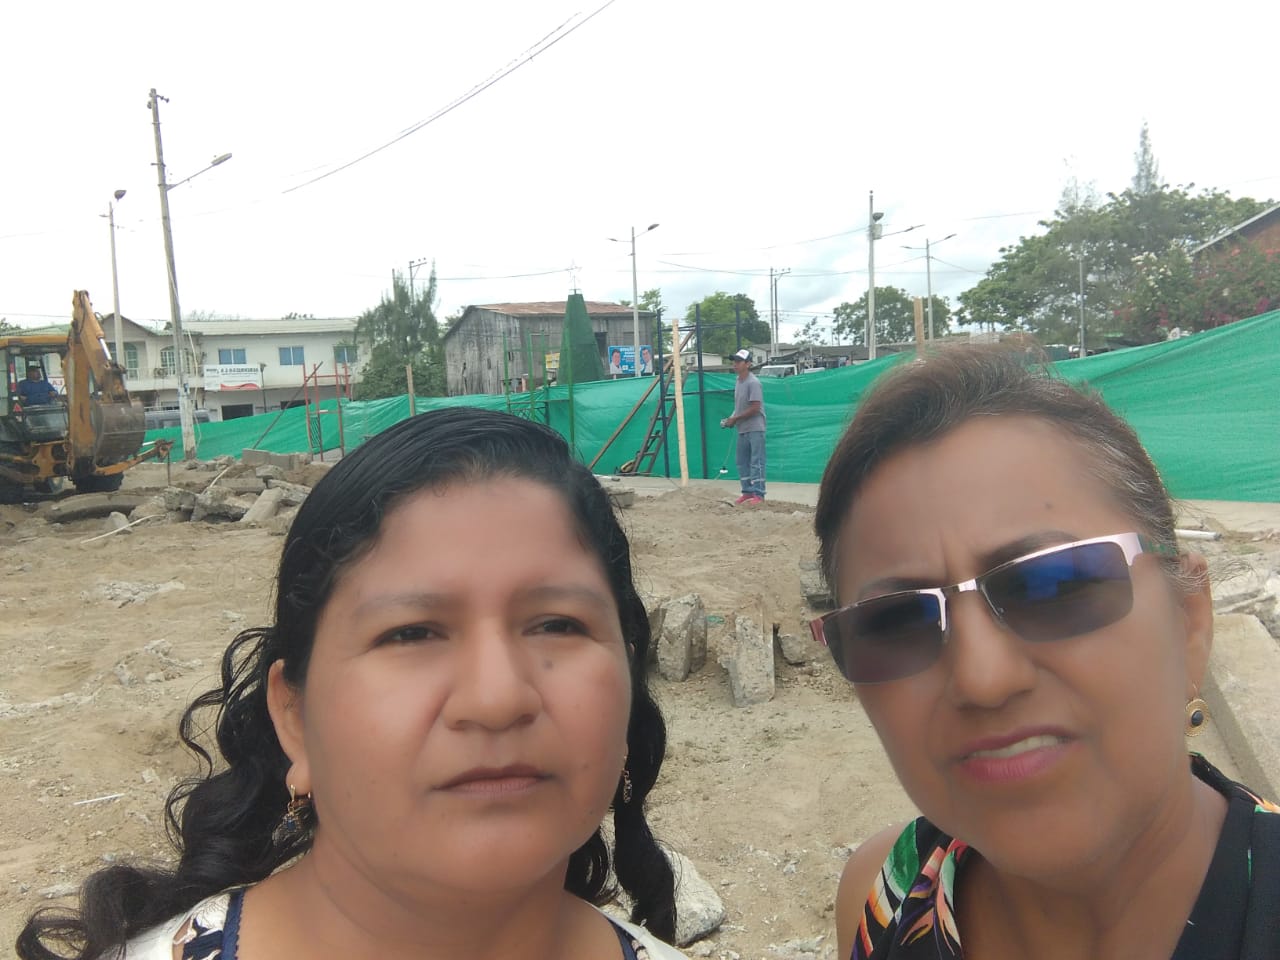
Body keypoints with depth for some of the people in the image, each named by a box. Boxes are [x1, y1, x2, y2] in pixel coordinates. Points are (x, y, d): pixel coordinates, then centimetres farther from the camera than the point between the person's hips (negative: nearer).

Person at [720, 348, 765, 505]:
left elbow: (755, 408, -19)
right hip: (742, 429, 9)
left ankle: (758, 495, -6)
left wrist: (735, 418, -14)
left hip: (755, 429, -9)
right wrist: (731, 418, 3)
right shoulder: (738, 382, 12)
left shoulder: (753, 383, -15)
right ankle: (748, 492, 19)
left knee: (756, 462, -7)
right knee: (742, 462, 12)